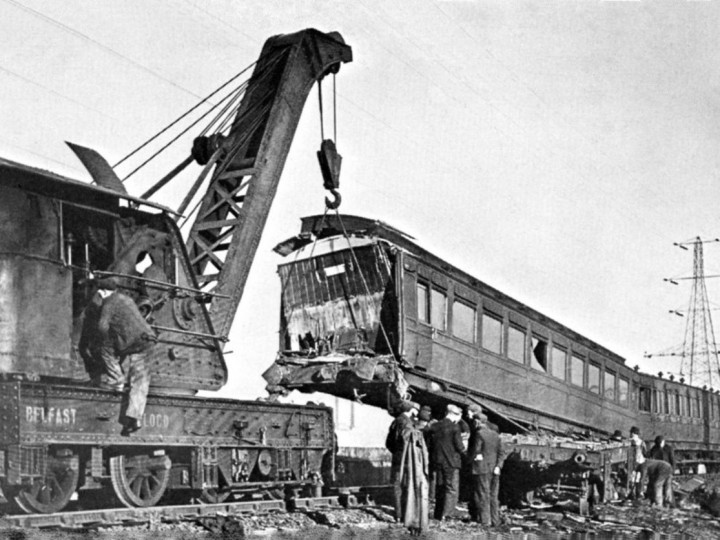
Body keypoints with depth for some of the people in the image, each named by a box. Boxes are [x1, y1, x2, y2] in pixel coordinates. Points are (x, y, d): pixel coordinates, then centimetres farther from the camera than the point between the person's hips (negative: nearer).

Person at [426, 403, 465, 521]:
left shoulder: (433, 427, 6)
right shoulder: (454, 427, -10)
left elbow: (429, 445, 8)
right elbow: (459, 445, -11)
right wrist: (465, 454, 7)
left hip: (437, 462, 5)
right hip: (451, 462, -5)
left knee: (440, 488, 15)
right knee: (452, 489, 0)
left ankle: (438, 515, 19)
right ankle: (446, 514, -11)